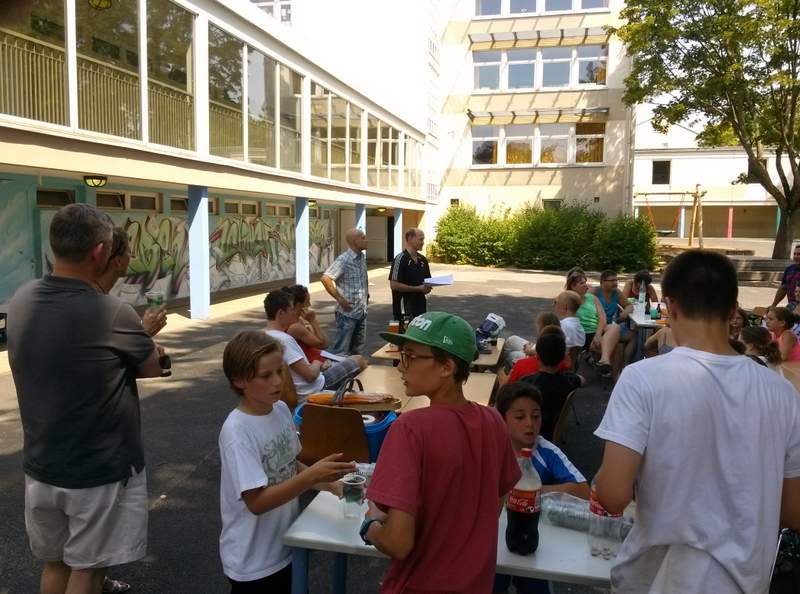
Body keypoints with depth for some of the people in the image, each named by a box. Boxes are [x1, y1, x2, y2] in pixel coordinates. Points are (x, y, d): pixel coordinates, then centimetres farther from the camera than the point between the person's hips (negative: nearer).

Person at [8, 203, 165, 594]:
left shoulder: (21, 301, -5)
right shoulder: (112, 313, -25)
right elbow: (153, 366, -8)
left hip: (41, 467, 6)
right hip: (101, 472, -6)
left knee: (54, 562, 23)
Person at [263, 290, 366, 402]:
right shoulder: (284, 339, -28)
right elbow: (310, 375, -26)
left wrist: (316, 365, 2)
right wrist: (317, 364, -5)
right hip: (316, 390, -9)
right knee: (358, 360, 7)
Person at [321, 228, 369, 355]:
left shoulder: (362, 257, 7)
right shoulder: (344, 259, -17)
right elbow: (325, 279, -24)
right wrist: (339, 299, -20)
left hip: (362, 311, 8)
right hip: (348, 312, -8)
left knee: (358, 347, 17)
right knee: (341, 349, 1)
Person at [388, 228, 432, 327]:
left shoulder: (423, 260, 12)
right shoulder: (400, 259, -11)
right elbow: (394, 285, -17)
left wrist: (427, 287, -1)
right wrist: (418, 288, -16)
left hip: (420, 306, 7)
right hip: (404, 308, -7)